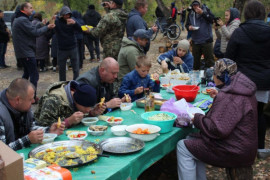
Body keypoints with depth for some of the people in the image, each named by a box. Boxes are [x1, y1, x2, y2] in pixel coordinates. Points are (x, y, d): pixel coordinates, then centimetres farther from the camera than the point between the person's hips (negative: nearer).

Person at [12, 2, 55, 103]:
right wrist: (47, 27, -9)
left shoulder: (18, 19, 17)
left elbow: (32, 29, 13)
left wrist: (41, 25, 6)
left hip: (21, 52, 11)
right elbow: (35, 32, -19)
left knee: (27, 73, 22)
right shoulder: (23, 20, -17)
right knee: (34, 75, -6)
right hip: (27, 52, -11)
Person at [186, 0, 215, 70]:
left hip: (206, 40, -3)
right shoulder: (191, 14, 9)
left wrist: (202, 13, -19)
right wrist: (189, 27, -9)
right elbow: (187, 24, 14)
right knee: (196, 59, 11)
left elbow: (212, 19, -13)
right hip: (195, 41, 4)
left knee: (209, 59, -3)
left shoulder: (206, 10, -1)